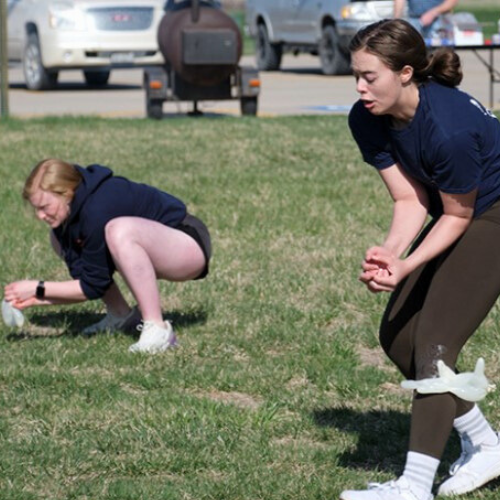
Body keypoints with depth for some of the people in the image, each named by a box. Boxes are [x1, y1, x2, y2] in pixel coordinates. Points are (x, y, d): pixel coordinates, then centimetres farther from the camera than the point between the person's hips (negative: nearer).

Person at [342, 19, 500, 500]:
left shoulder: (448, 127, -34)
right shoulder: (366, 120, -12)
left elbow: (457, 216, -20)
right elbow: (410, 200, -10)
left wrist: (406, 266, -30)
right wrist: (388, 253, -28)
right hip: (457, 215, 9)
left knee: (433, 341, -18)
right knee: (397, 336, 6)